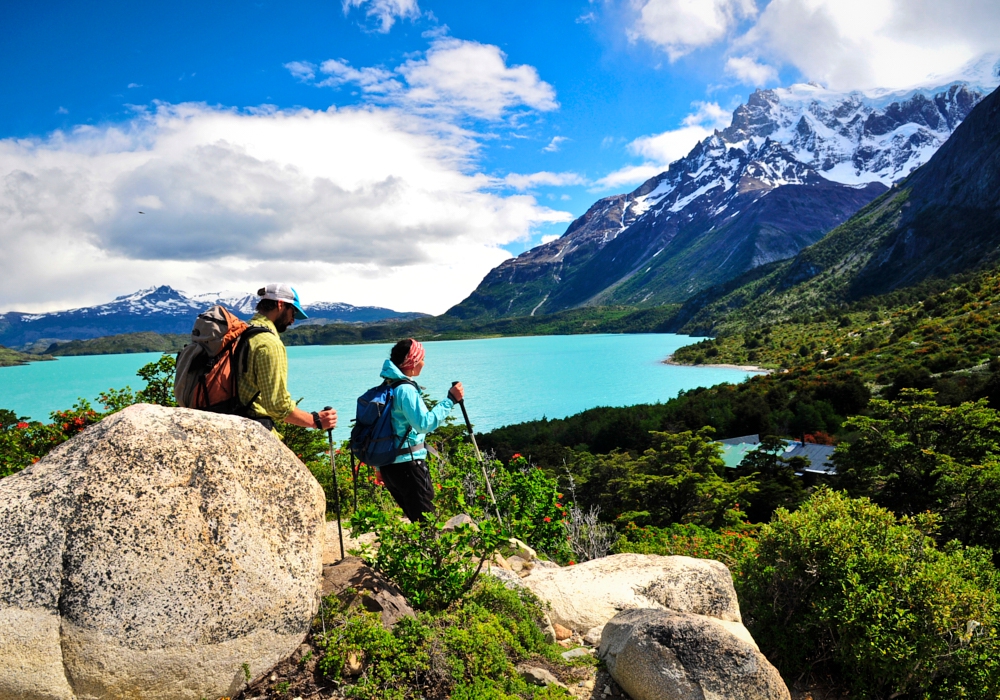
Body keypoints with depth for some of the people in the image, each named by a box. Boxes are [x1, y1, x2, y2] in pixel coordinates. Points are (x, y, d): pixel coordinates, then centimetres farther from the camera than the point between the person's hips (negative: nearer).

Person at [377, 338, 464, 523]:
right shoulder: (406, 389, -14)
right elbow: (424, 423, -23)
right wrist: (450, 400, -19)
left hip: (388, 464, 9)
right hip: (408, 464, -9)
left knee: (416, 521, 14)